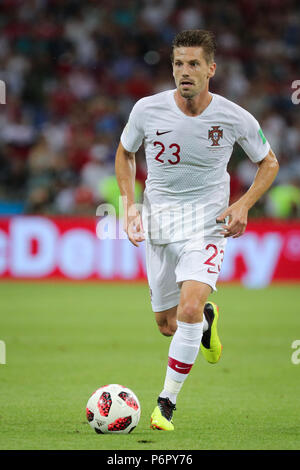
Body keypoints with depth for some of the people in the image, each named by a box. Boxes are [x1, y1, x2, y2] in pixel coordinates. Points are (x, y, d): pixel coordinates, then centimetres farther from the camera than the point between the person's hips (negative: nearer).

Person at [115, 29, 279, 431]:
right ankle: (208, 319, 47)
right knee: (168, 325, 10)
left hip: (207, 222, -3)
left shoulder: (235, 118, -11)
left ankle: (167, 403, -10)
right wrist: (129, 203, 0)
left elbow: (269, 163, 6)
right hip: (158, 222, 3)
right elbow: (125, 153, 12)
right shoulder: (147, 110, -8)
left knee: (189, 309, -24)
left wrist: (244, 205, -10)